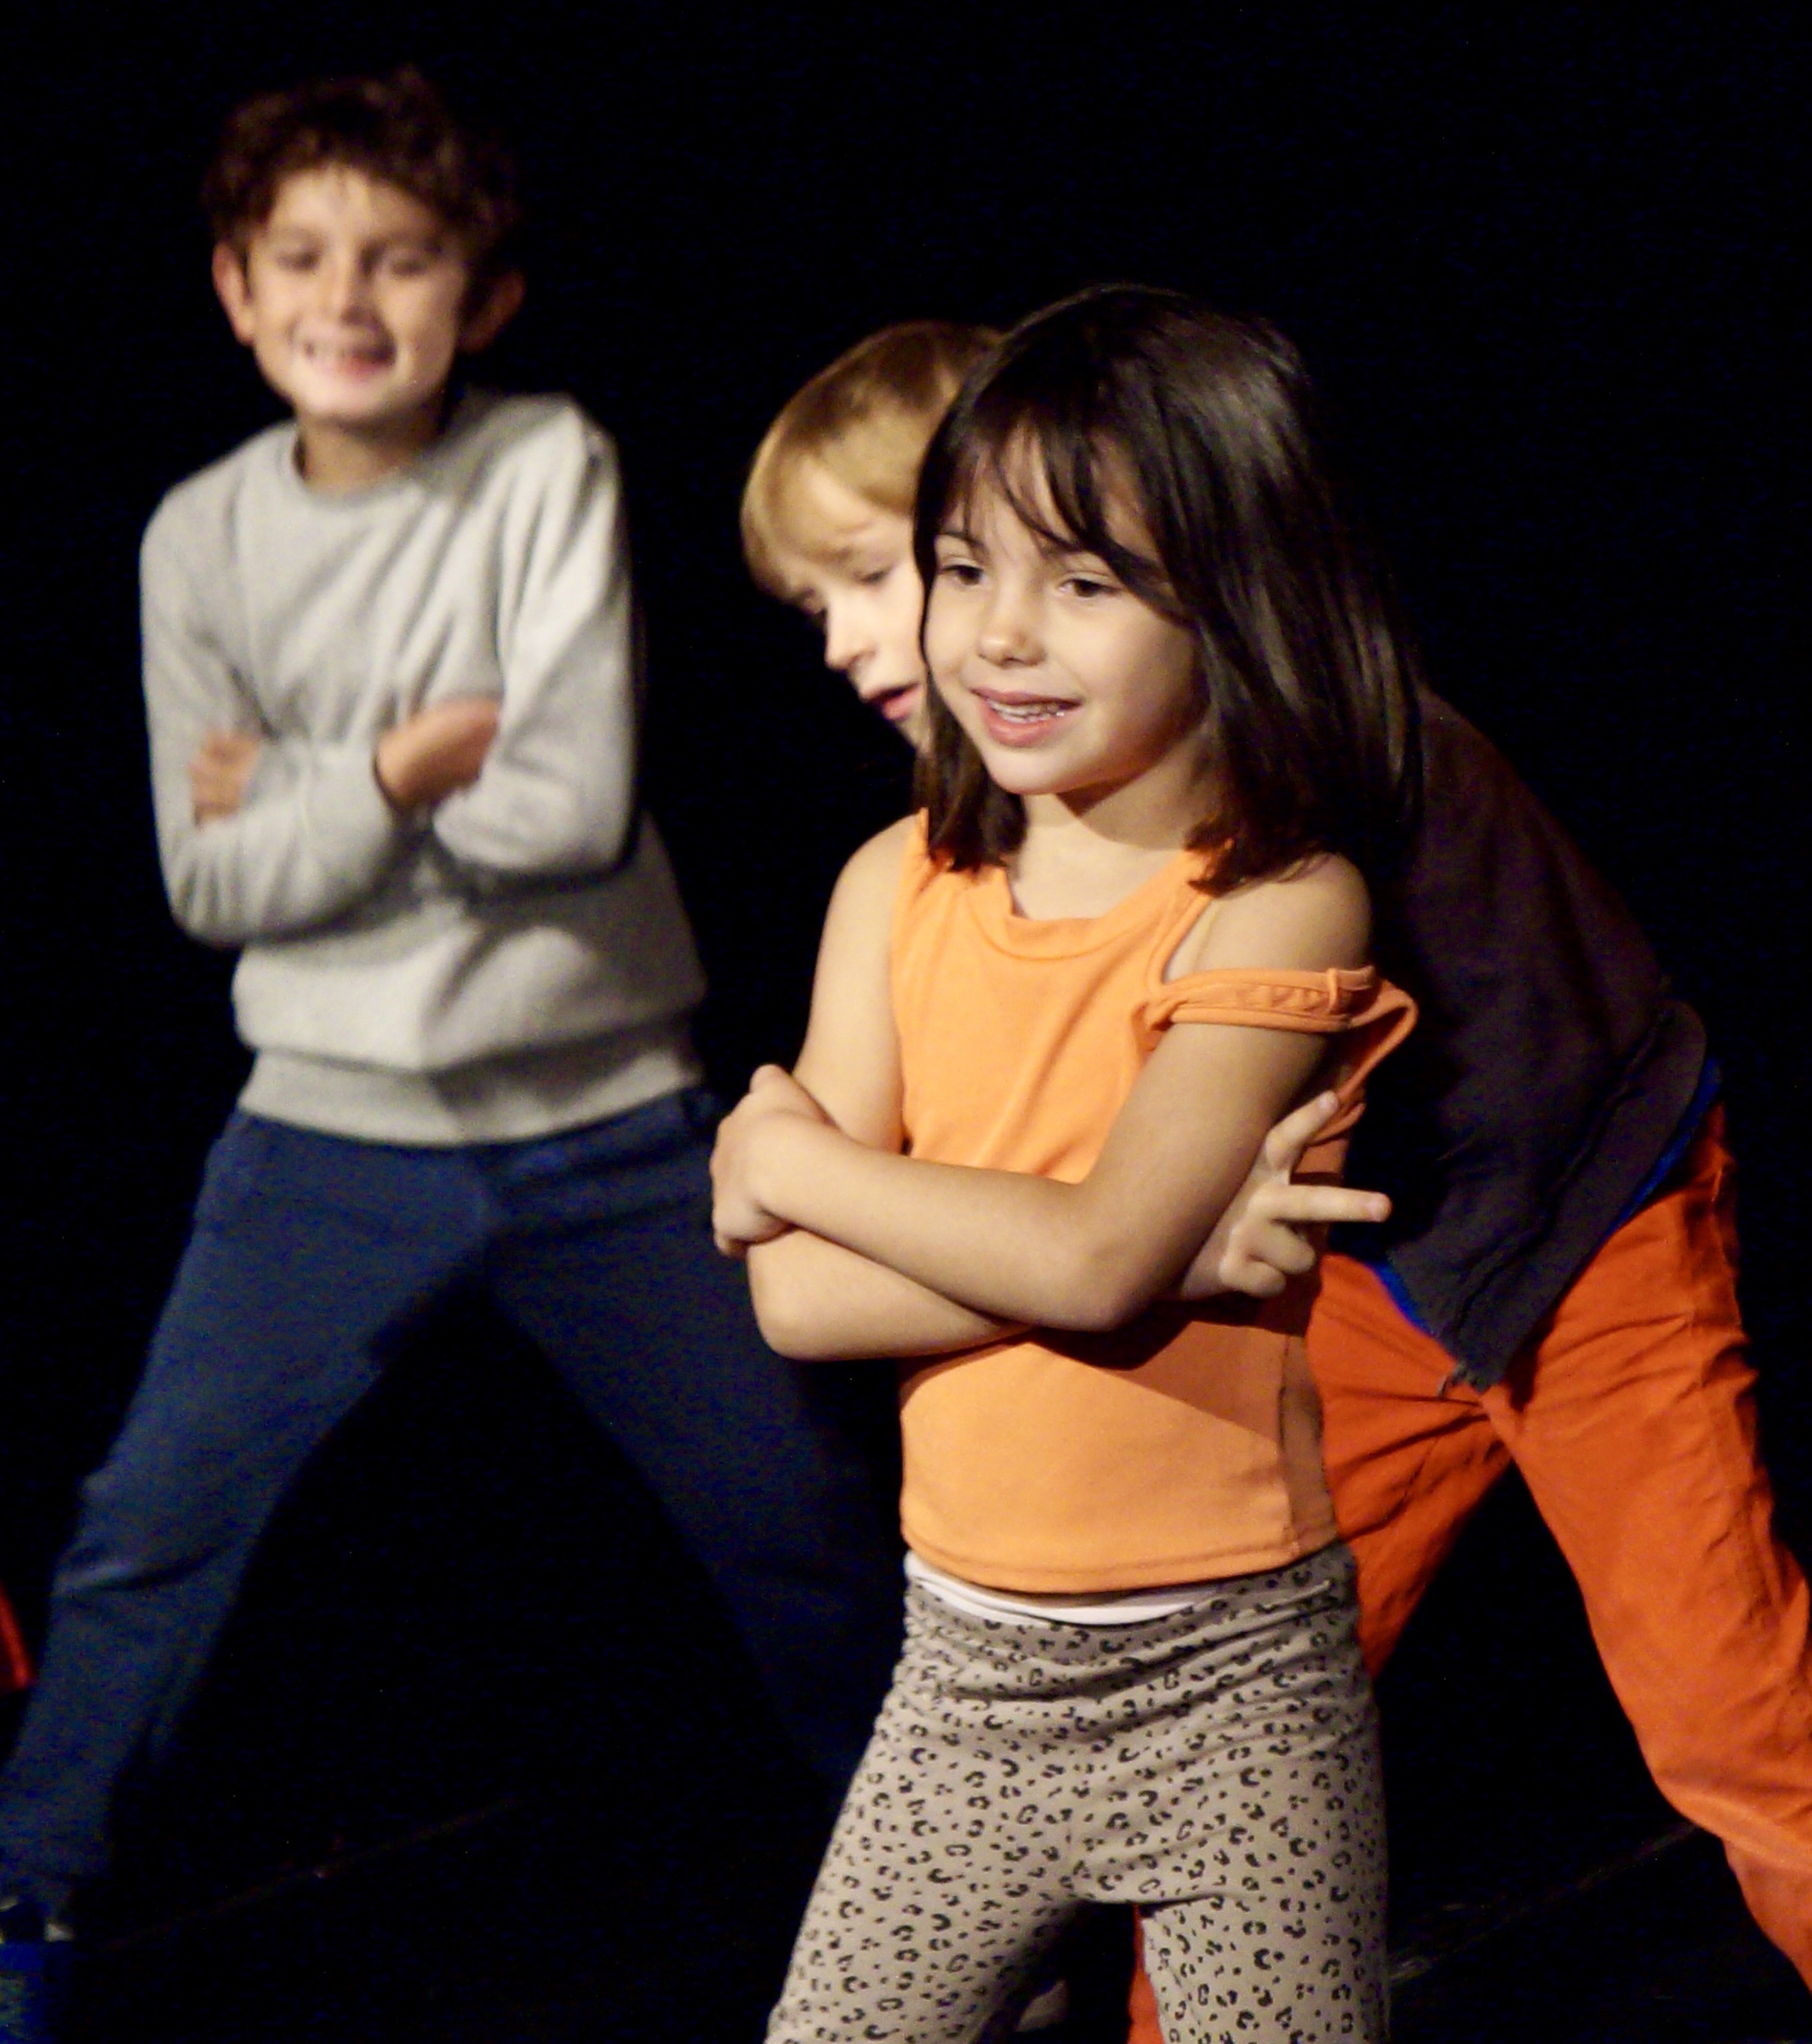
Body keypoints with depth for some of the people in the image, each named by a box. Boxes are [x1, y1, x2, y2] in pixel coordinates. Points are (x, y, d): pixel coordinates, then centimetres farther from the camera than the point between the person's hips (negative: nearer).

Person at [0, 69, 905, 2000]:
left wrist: (303, 785, -11)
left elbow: (574, 810, -17)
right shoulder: (203, 538, -3)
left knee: (807, 1522, 9)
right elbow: (211, 881, -4)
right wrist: (410, 767, -16)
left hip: (602, 1114, -1)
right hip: (335, 1126, 1)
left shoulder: (551, 470, -10)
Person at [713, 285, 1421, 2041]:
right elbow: (797, 1299, -8)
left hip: (1229, 1682, -4)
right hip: (967, 1664, 4)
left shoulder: (1285, 908, -12)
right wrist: (1180, 1244, -18)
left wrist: (789, 1159, -10)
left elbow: (1096, 1255, -24)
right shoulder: (897, 891, 1)